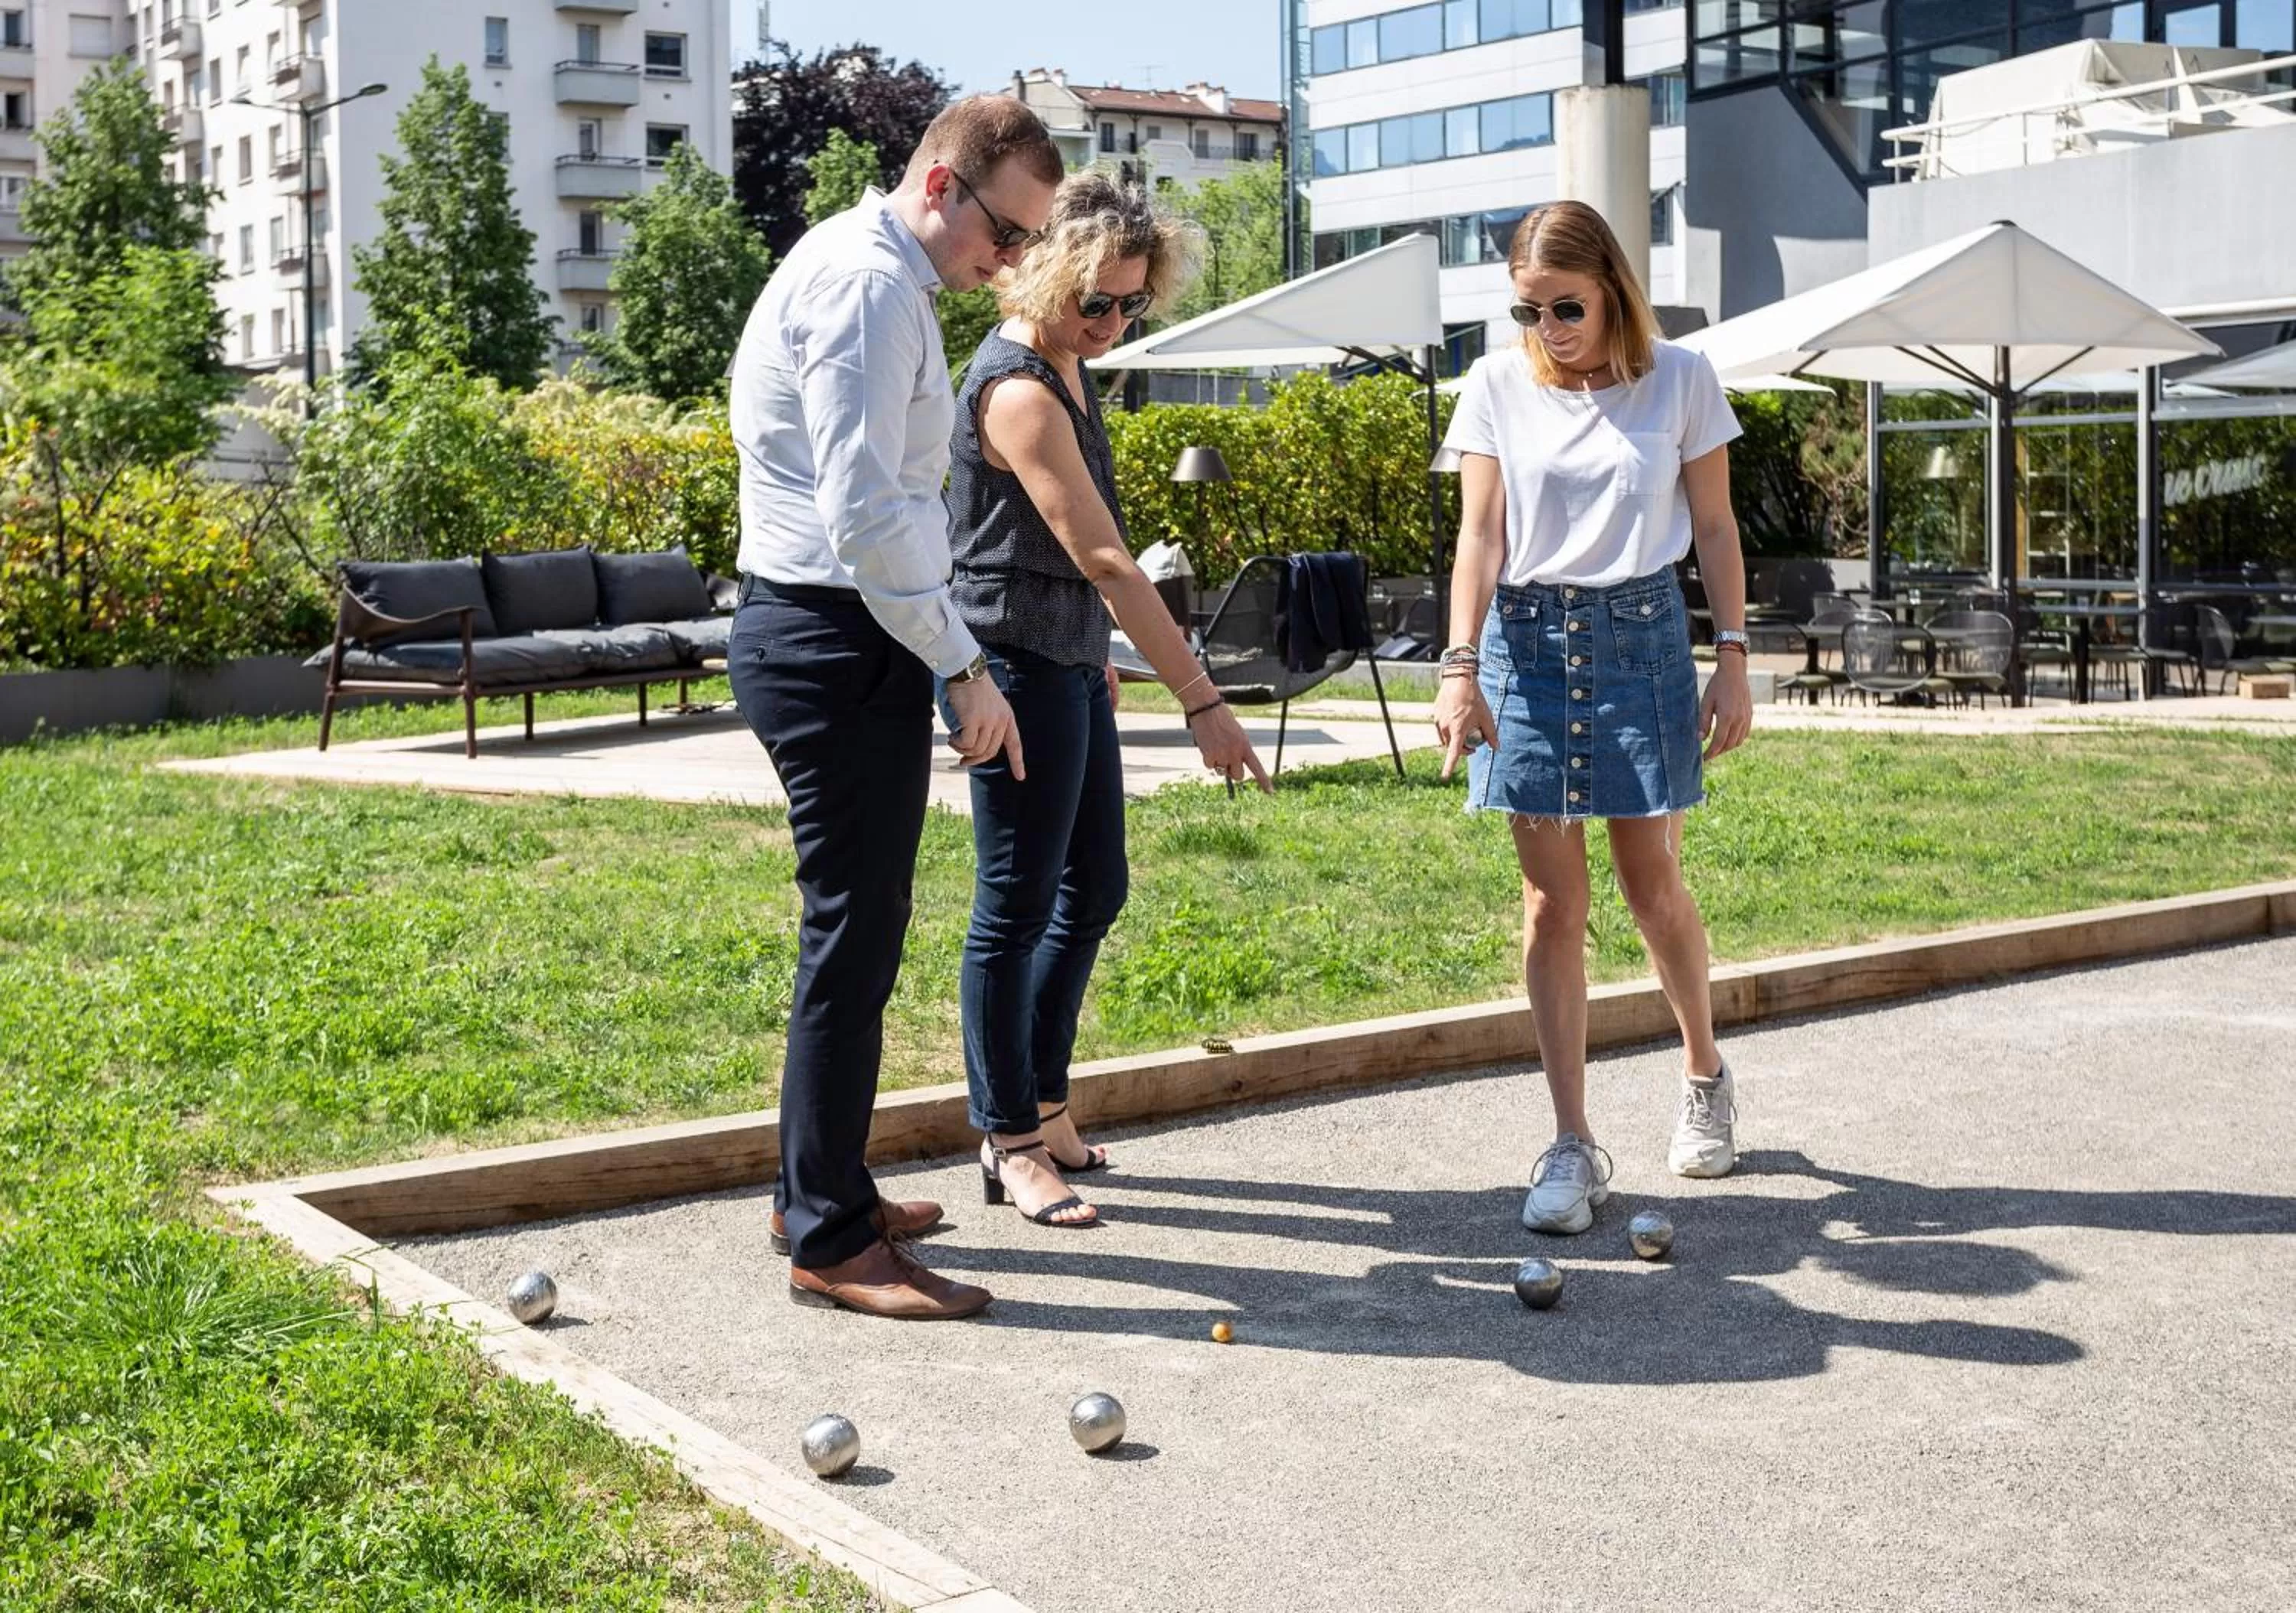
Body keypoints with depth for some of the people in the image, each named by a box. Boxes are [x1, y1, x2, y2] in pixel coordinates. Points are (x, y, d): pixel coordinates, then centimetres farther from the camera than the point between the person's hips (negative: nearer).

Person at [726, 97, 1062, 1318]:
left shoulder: (865, 274, 18)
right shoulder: (871, 286, -15)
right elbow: (865, 511, -24)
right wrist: (963, 664, -19)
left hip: (831, 634, 11)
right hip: (841, 642, -11)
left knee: (856, 932, 17)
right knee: (854, 941, -6)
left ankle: (823, 1191, 28)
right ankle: (829, 1241, 2)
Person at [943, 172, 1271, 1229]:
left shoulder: (1064, 368, 10)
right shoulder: (1019, 390, -21)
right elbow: (1104, 558, -27)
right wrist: (1202, 703, -29)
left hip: (1068, 666, 10)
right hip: (1018, 670, -10)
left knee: (1093, 892, 15)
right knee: (1018, 906, -2)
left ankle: (1041, 1105, 27)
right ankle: (1009, 1145, 8)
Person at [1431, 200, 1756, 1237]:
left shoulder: (1679, 380, 0)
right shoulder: (1498, 384, 1)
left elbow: (1714, 529, 5)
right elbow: (1480, 533, -3)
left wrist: (1733, 660, 0)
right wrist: (1461, 665, -14)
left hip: (1640, 634, -1)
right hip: (1527, 639, 1)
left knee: (1652, 886, 5)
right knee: (1551, 900, 0)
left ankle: (1704, 1073, 33)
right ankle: (1572, 1146, 4)